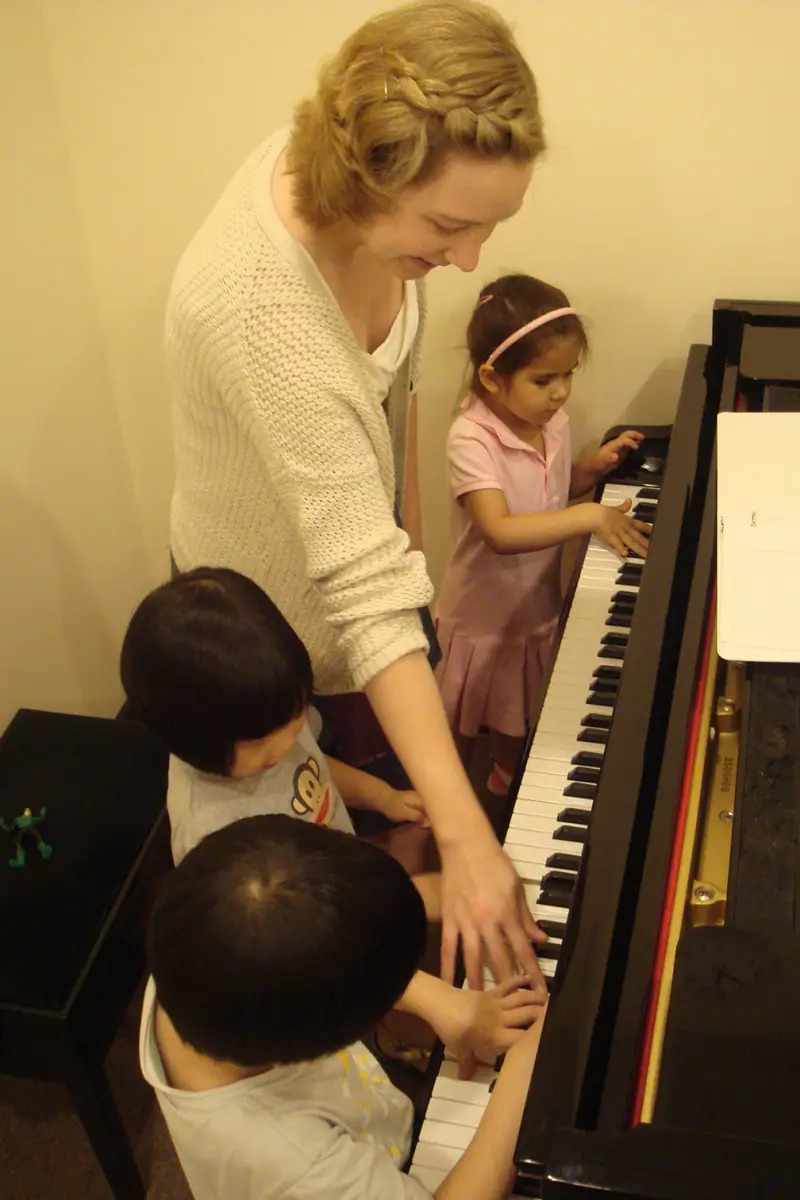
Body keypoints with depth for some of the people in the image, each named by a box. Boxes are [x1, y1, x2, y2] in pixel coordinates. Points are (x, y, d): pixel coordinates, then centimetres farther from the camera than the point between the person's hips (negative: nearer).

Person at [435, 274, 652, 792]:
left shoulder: (554, 421, -8)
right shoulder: (471, 439, -29)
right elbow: (501, 531, -40)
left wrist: (595, 465, -8)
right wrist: (592, 516, -39)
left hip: (539, 608, 6)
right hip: (483, 618, -6)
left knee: (521, 715, 29)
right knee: (462, 728, 17)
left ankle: (508, 779, 56)